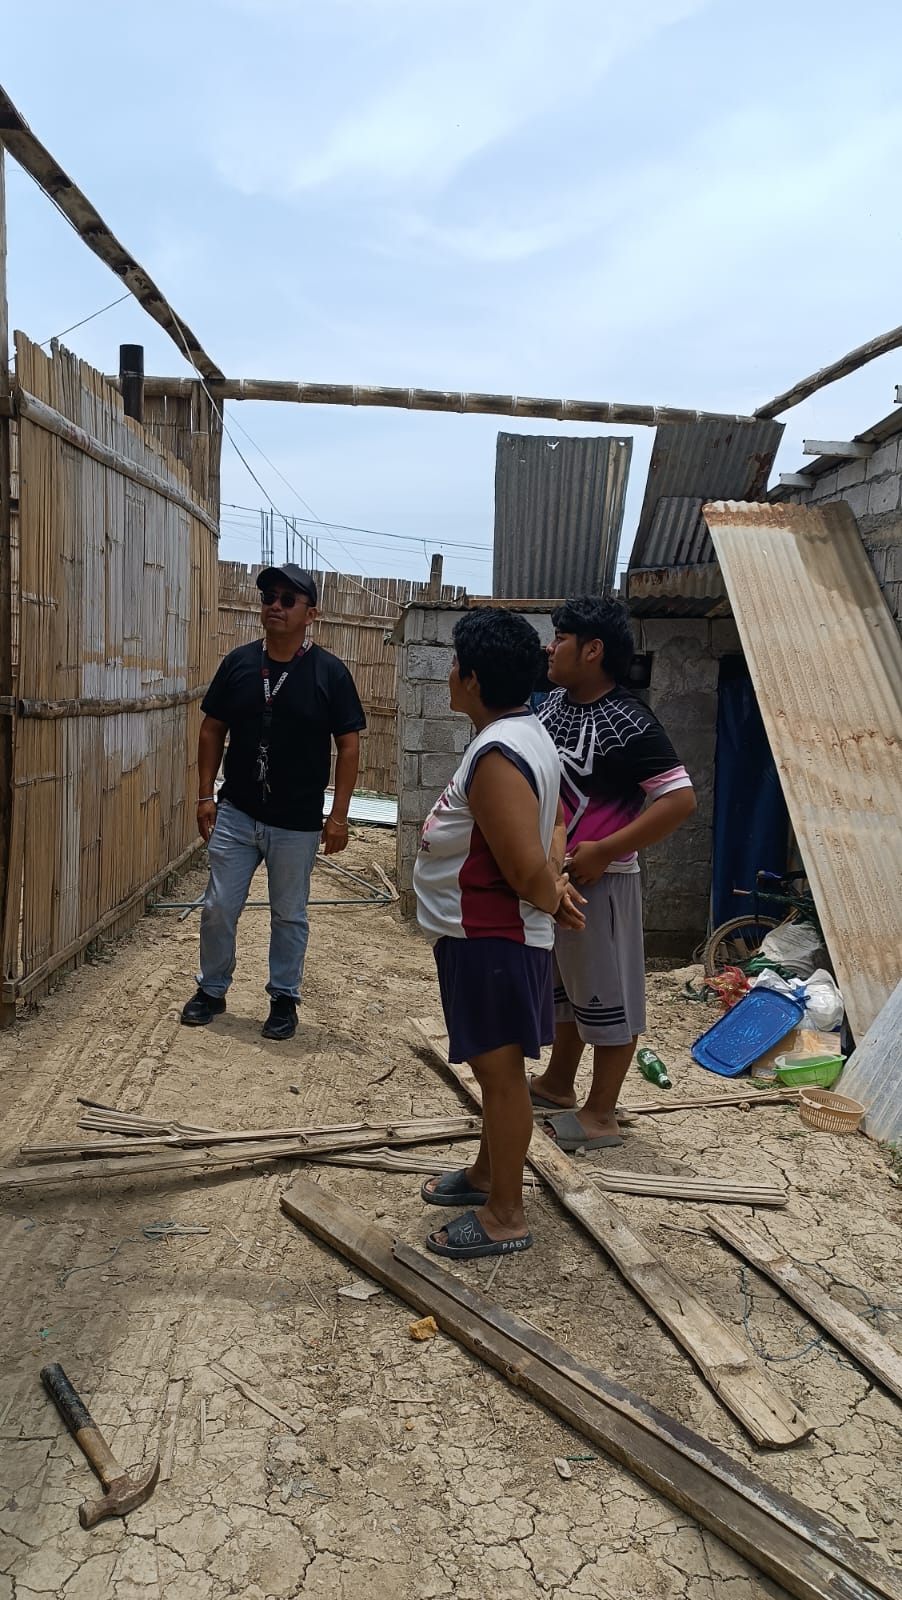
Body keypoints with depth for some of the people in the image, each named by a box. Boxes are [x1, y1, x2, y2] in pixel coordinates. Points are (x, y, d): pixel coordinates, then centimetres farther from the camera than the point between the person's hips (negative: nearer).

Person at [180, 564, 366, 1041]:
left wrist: (338, 814, -9)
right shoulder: (238, 662, 0)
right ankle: (212, 989, 29)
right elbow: (212, 729, 7)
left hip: (297, 823, -2)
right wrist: (205, 796, 2)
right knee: (218, 908, 9)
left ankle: (284, 997, 27)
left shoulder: (329, 672, -8)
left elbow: (349, 744, -6)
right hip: (235, 814, 3)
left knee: (289, 916, 11)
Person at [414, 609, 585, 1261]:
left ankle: (506, 1215, 16)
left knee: (500, 1069, 2)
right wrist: (556, 878, 4)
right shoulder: (526, 732, 9)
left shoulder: (498, 756, -25)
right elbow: (556, 817, 20)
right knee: (497, 1066, 22)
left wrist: (552, 898, -6)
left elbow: (527, 870, -27)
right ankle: (488, 1173, 40)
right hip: (488, 936, 11)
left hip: (490, 940, -11)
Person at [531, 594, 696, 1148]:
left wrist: (602, 851, -23)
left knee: (606, 996, 5)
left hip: (597, 880, -9)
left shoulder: (627, 724, -21)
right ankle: (557, 1084, 39)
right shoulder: (556, 703, 3)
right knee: (562, 985, 22)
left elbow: (681, 799, -24)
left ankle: (601, 1115, 17)